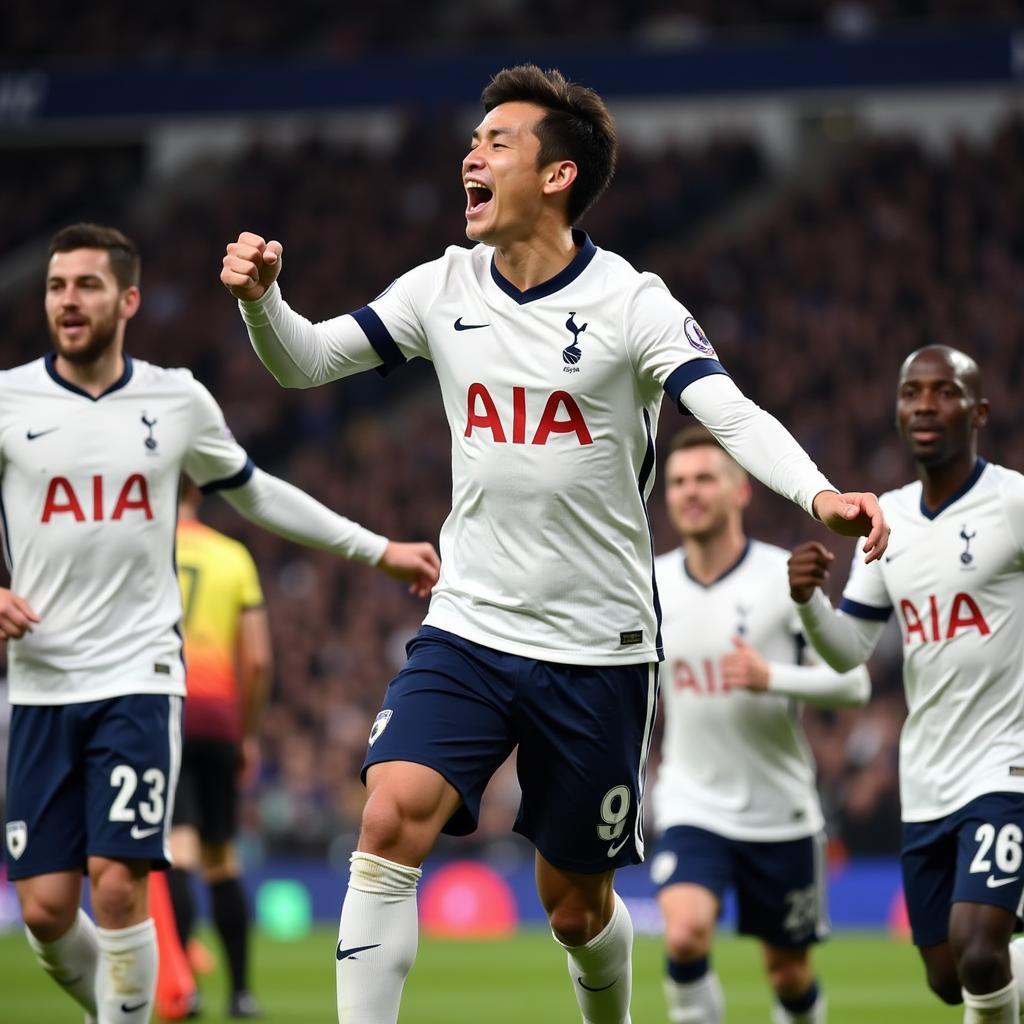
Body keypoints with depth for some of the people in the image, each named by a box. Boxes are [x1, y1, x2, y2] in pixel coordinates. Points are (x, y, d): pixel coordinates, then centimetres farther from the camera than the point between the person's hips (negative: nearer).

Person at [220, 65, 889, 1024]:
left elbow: (733, 415, -22)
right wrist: (260, 296, -13)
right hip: (467, 628, 3)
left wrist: (818, 492, -41)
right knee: (391, 820, -21)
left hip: (596, 650, -3)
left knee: (575, 906, 8)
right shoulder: (443, 289, 3)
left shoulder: (629, 302, -10)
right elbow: (303, 362, 10)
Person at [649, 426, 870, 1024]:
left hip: (780, 811, -1)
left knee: (789, 973, 10)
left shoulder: (785, 577, -9)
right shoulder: (651, 584, 0)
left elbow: (853, 682, -12)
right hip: (694, 809, 1)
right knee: (685, 935, -24)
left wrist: (770, 677, -26)